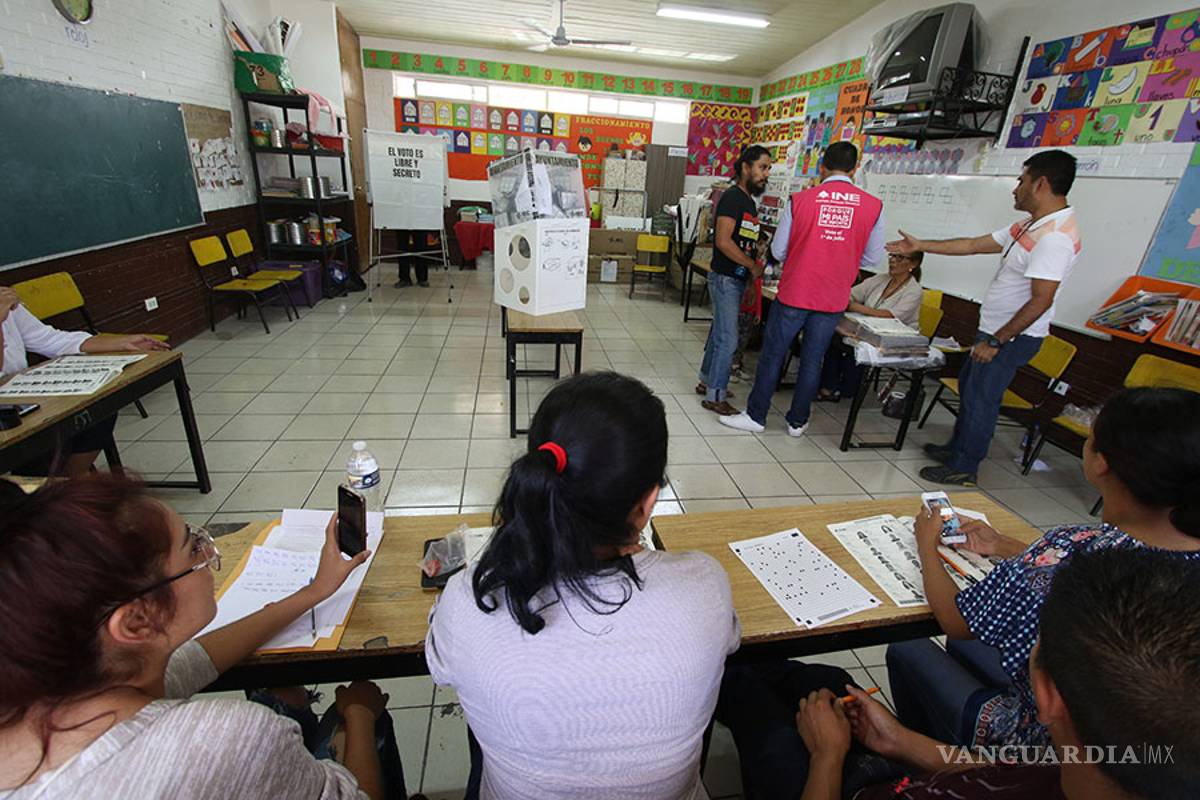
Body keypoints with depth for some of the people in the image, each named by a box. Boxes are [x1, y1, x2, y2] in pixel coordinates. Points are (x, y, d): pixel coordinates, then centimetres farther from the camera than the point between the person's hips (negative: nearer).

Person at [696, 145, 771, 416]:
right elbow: (723, 241, -23)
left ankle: (707, 381, 29)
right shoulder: (732, 197, -14)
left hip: (737, 278, 9)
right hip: (725, 278, -9)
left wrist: (755, 266, 5)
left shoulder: (749, 200, 15)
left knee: (719, 332, 16)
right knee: (728, 339, -7)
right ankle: (715, 396, 2)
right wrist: (753, 266, -15)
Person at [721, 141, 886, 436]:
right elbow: (873, 257, 5)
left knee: (772, 355, 10)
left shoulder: (800, 199, -6)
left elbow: (778, 251, -1)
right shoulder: (873, 206, -2)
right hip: (833, 300, 2)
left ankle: (756, 415, 19)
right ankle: (797, 421, 24)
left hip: (793, 293, -2)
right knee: (812, 360, 13)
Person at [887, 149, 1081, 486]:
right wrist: (921, 246, 16)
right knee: (968, 387, 20)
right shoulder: (1030, 226, 8)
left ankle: (963, 468, 14)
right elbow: (974, 245, 15)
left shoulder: (1056, 237, -23)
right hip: (995, 330, 10)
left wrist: (996, 342, -21)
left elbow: (1040, 301, -26)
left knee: (980, 399, 0)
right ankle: (957, 447, 37)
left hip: (1012, 337, -10)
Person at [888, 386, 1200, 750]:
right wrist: (1004, 546, 11)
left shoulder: (1075, 551, -38)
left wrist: (926, 544, -7)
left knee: (907, 650, 15)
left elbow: (954, 621, -24)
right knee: (963, 646, 27)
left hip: (1042, 736, -6)